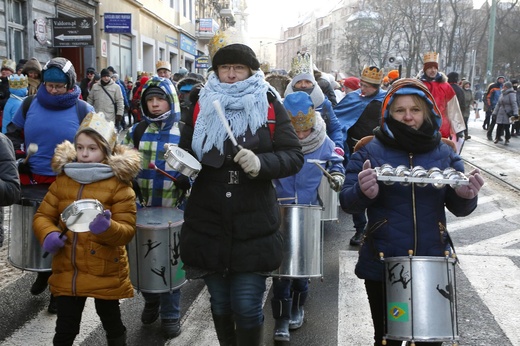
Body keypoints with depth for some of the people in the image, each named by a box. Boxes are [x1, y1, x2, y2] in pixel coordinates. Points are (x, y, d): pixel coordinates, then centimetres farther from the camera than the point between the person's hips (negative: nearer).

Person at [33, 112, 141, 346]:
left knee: (112, 326, 15)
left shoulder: (119, 184, -9)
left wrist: (107, 227, -35)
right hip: (66, 272, 4)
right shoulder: (62, 180, 5)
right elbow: (43, 216, 7)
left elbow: (128, 230, -13)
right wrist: (48, 235, -15)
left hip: (106, 274, -3)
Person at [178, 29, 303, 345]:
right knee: (220, 306, 16)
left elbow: (294, 156, -5)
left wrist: (261, 163, -23)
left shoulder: (269, 106, 1)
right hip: (208, 225, 3)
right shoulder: (202, 105, 8)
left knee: (247, 309, 1)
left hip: (254, 228, -2)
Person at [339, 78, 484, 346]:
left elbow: (458, 208, 5)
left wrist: (466, 196, -18)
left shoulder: (444, 152, 3)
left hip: (432, 264, 2)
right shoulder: (370, 150, -4)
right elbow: (347, 203, -9)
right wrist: (363, 193, -31)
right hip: (382, 264, -2)